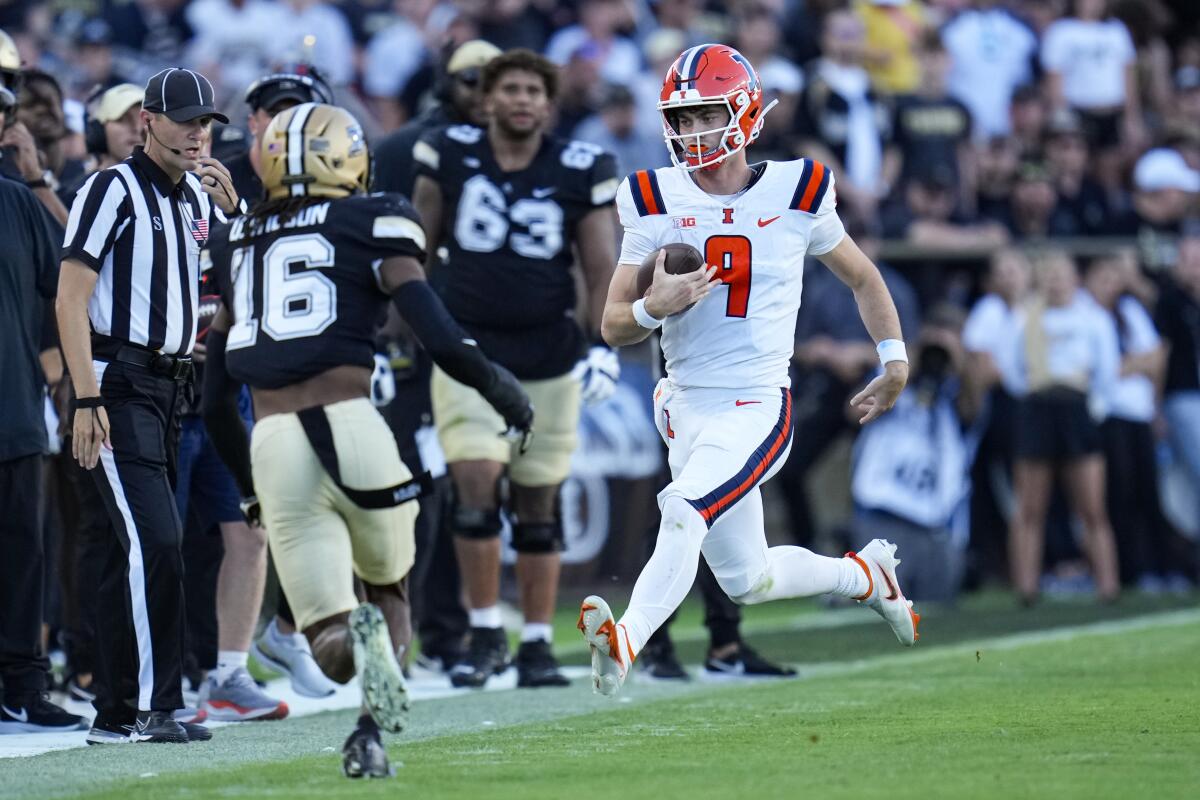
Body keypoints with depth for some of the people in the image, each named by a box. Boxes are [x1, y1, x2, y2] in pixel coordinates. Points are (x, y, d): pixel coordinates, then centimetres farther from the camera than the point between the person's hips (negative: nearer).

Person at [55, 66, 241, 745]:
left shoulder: (197, 195, 15)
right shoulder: (114, 189, -8)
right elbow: (72, 299, -12)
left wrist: (229, 208, 4)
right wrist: (85, 400, -19)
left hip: (171, 386, 8)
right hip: (119, 382, -8)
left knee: (139, 550, 9)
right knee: (154, 539, -16)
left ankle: (120, 713, 14)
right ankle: (149, 707, -14)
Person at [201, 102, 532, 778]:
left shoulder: (237, 245, 20)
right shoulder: (372, 226, 6)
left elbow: (216, 405, 22)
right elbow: (443, 340, -5)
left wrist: (251, 485, 35)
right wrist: (502, 389, 13)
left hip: (271, 445, 3)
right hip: (350, 426, -2)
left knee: (331, 642, 6)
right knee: (389, 584, 21)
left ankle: (353, 639, -32)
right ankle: (372, 726, -6)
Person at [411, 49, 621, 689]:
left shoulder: (580, 173, -1)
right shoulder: (450, 157, -1)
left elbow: (601, 270, 3)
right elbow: (417, 251, 8)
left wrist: (603, 348, -7)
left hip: (548, 356, 1)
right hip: (468, 348, -1)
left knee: (538, 503, 6)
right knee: (476, 486, -13)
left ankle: (537, 644, 15)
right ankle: (485, 635, -2)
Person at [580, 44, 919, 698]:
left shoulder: (796, 194, -2)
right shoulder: (655, 203, 1)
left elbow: (862, 278, 15)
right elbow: (613, 327, 1)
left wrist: (895, 364, 12)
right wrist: (654, 308, -21)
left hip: (758, 407, -4)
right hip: (687, 408, 4)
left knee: (683, 513, -29)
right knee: (747, 581, 12)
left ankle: (625, 644, -41)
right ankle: (865, 575, 38)